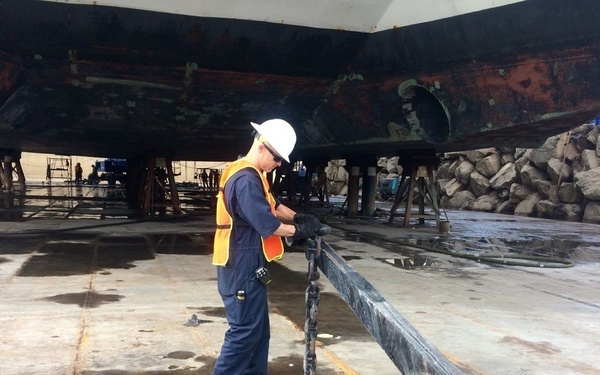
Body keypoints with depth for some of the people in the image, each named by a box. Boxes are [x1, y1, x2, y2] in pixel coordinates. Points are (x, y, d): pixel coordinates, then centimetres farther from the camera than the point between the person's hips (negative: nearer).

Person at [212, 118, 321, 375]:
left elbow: (272, 205, 22)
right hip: (242, 268, -11)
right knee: (245, 331, -3)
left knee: (258, 330, 16)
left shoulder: (251, 175, 13)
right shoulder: (245, 180, -21)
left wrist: (298, 217, 6)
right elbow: (266, 224, -23)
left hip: (248, 266, 11)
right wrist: (298, 230, -8)